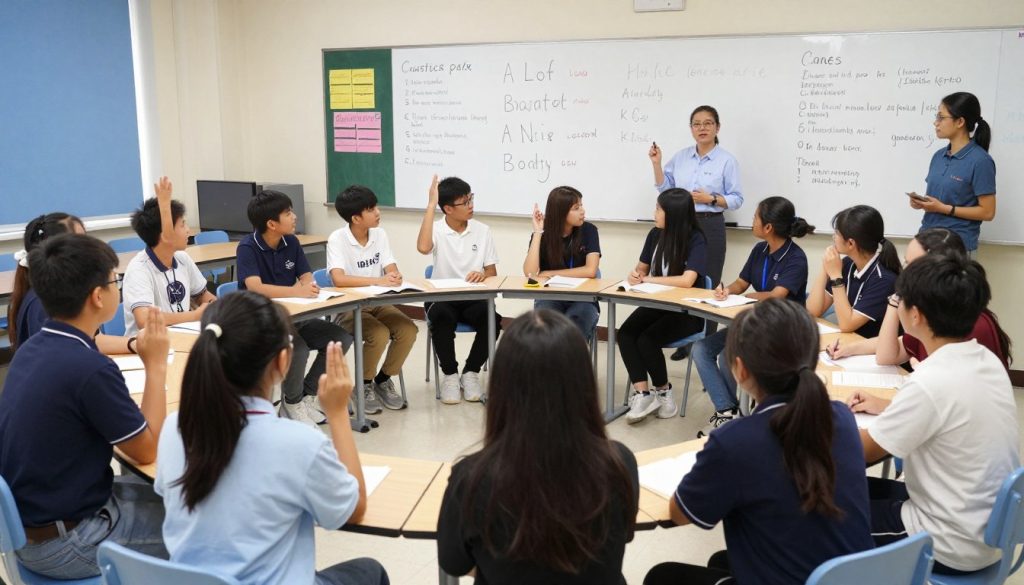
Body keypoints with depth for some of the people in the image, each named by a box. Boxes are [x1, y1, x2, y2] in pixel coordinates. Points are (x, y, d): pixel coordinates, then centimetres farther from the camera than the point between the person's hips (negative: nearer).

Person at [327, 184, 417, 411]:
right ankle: (364, 385, -3)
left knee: (408, 330, -19)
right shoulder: (337, 239, -15)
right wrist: (379, 280, -35)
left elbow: (392, 270, -4)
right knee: (380, 335, -31)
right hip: (348, 308, -5)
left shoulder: (380, 234, 1)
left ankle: (383, 380, 5)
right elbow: (338, 279, -28)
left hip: (378, 303, 5)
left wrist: (395, 277, -30)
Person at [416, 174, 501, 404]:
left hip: (473, 298, 2)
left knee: (492, 319, -29)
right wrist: (431, 205, -22)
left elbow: (492, 272, 6)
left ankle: (470, 372, -5)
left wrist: (482, 275, -20)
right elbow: (423, 247, -28)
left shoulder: (482, 230, 4)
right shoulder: (436, 229, -3)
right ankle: (450, 374, -11)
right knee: (442, 317, -36)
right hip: (441, 297, -2)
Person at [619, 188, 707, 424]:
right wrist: (635, 274, -13)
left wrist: (647, 280, -19)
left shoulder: (695, 240, -15)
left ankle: (663, 392, -3)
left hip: (687, 311, -6)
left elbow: (687, 281, -27)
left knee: (647, 340, -28)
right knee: (625, 334, -21)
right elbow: (642, 268, 13)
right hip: (657, 304, 6)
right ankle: (642, 394, -22)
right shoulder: (655, 234, 5)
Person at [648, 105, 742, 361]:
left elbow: (737, 199, -4)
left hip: (710, 226, -4)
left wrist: (710, 199, -17)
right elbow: (665, 188, 9)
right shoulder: (680, 157, 8)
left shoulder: (727, 161, -4)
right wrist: (656, 164, -1)